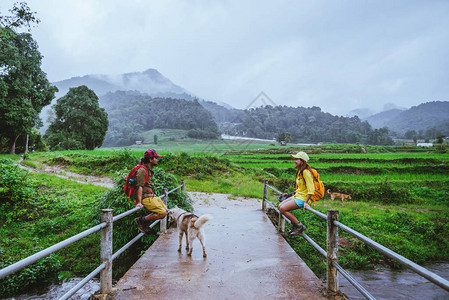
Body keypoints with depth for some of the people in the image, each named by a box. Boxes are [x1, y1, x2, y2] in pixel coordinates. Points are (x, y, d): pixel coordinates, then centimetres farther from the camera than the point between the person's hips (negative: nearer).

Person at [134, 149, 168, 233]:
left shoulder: (149, 170, 17)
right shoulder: (142, 170, -14)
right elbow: (139, 187, -21)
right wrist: (139, 202, -27)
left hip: (152, 196, 10)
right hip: (146, 197, -10)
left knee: (166, 210, 10)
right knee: (162, 213, -16)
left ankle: (146, 223, 13)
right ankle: (141, 220, -4)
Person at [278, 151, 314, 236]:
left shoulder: (306, 172, -19)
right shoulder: (300, 171, 12)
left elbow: (311, 189, -22)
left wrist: (305, 202, -24)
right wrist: (291, 194, 21)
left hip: (303, 198, -10)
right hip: (297, 195, 10)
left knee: (283, 209, -16)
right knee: (280, 206, 4)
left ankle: (299, 226, -3)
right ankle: (294, 225, 14)